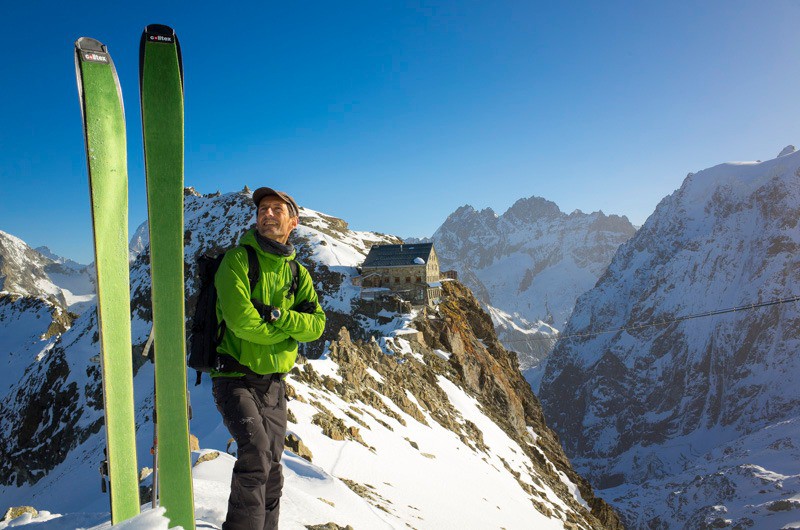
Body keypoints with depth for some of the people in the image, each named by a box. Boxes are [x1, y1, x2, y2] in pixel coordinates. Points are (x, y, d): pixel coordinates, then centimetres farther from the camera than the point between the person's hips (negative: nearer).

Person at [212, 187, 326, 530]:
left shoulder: (298, 273, 8)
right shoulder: (238, 259, -9)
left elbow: (316, 325, -5)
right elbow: (239, 319, -22)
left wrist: (276, 314, -21)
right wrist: (291, 329, -10)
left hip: (274, 384, 6)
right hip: (236, 380, -5)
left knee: (271, 473, 11)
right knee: (256, 451, -23)